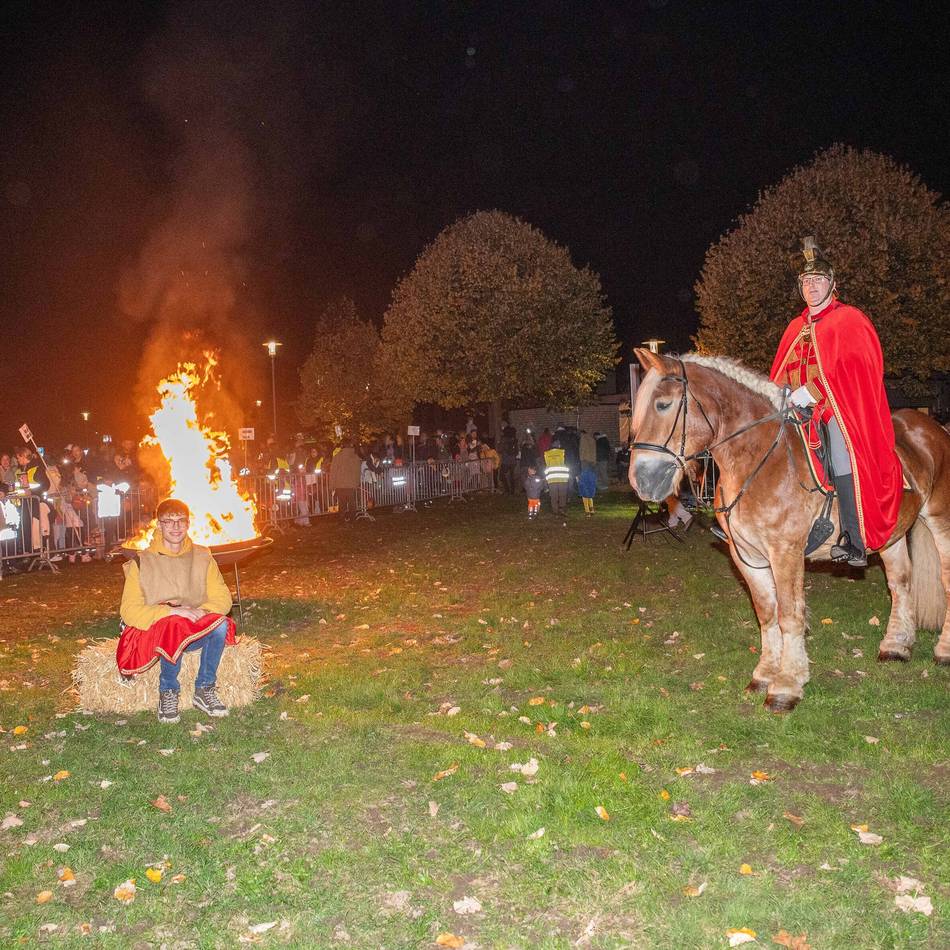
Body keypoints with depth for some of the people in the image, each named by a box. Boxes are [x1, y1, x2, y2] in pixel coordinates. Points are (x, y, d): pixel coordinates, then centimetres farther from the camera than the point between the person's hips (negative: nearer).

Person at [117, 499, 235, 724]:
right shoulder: (142, 562, -1)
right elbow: (129, 611, -10)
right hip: (154, 628, -3)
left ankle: (205, 690, -12)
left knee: (220, 623, -29)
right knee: (173, 628, -37)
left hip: (197, 630, 3)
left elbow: (222, 598, 2)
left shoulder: (202, 557, 8)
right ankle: (168, 694, -12)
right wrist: (172, 612, -23)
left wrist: (202, 611, -20)